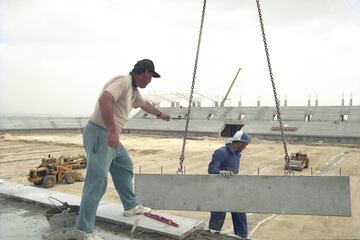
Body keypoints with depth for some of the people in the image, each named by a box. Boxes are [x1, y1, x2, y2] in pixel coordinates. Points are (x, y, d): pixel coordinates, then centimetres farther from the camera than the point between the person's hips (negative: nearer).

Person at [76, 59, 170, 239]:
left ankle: (131, 206, 38)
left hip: (111, 137, 11)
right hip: (99, 134, -11)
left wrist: (160, 114, 53)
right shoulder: (124, 81, -15)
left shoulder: (134, 89, 16)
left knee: (125, 167, 23)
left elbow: (144, 104, 37)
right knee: (97, 181, -12)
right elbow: (104, 99, -32)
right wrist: (112, 130, -36)